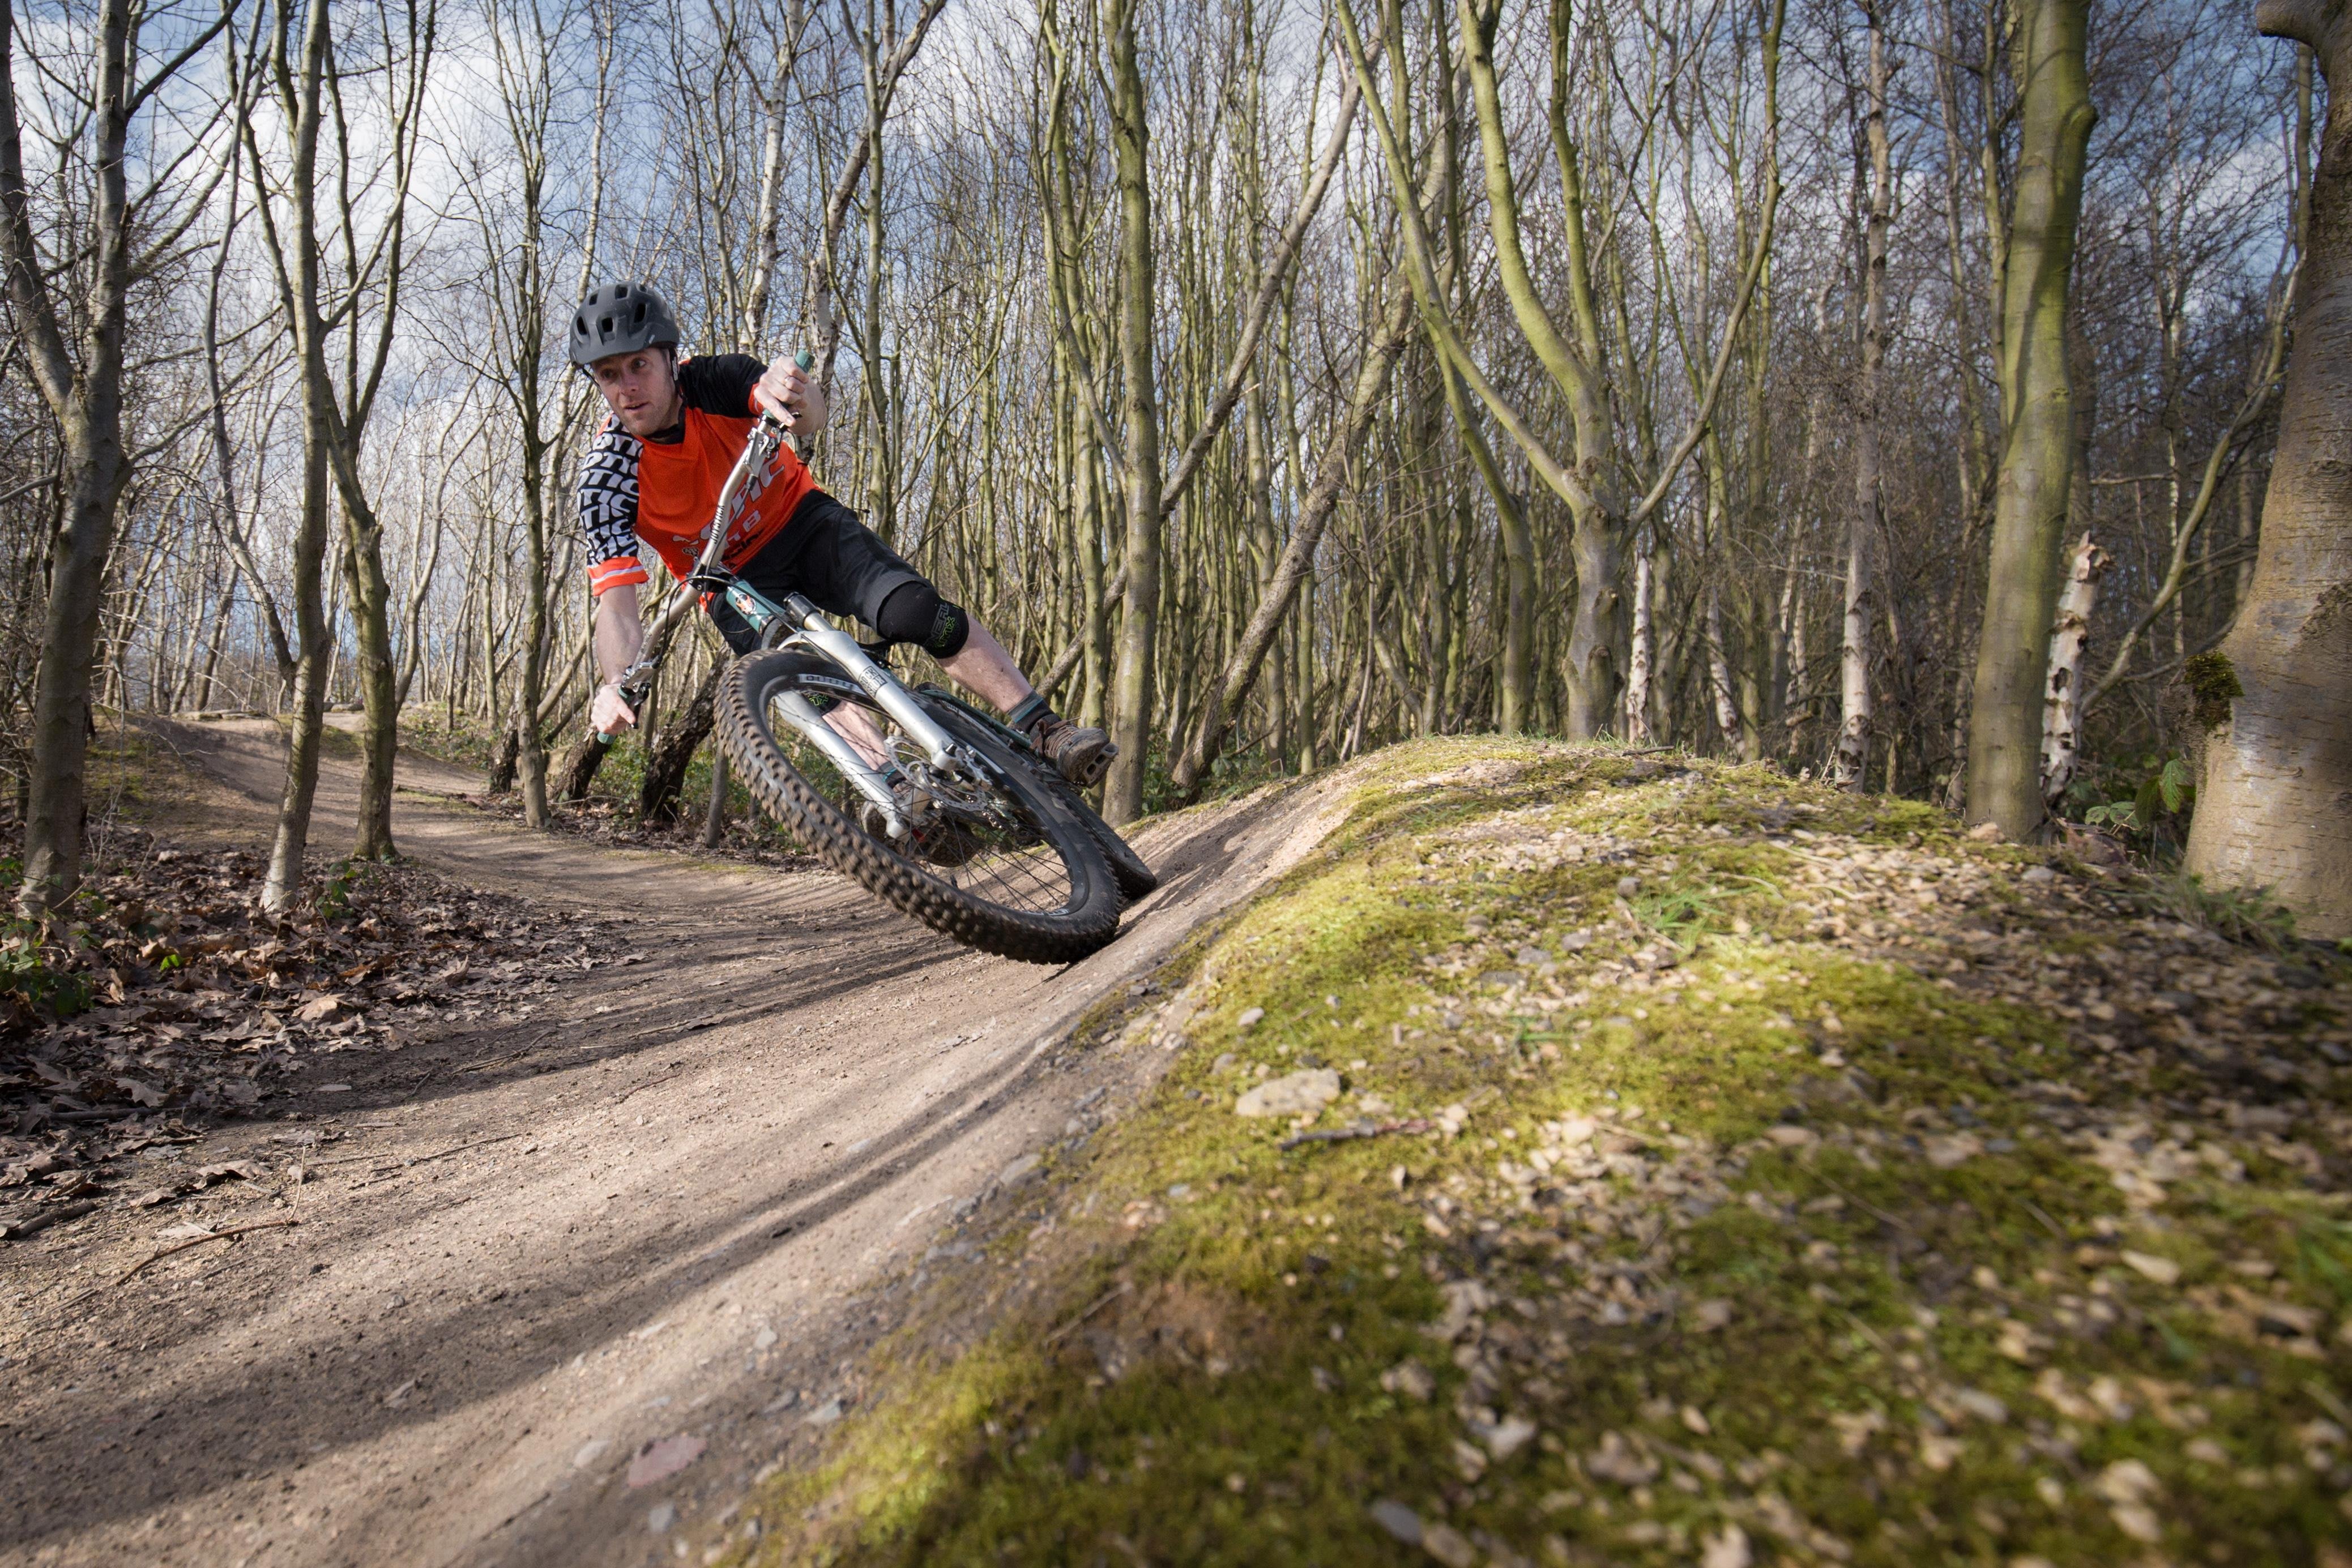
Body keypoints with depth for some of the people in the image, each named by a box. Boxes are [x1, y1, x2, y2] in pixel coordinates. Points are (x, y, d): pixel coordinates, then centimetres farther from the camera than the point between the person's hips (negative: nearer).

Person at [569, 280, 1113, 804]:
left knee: (916, 612, -25)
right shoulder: (608, 478, -21)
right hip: (737, 582, 1)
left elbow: (812, 419, -40)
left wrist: (797, 398, -66)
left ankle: (1045, 730, -22)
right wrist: (618, 684, -47)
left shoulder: (715, 379, -20)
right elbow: (616, 605, -27)